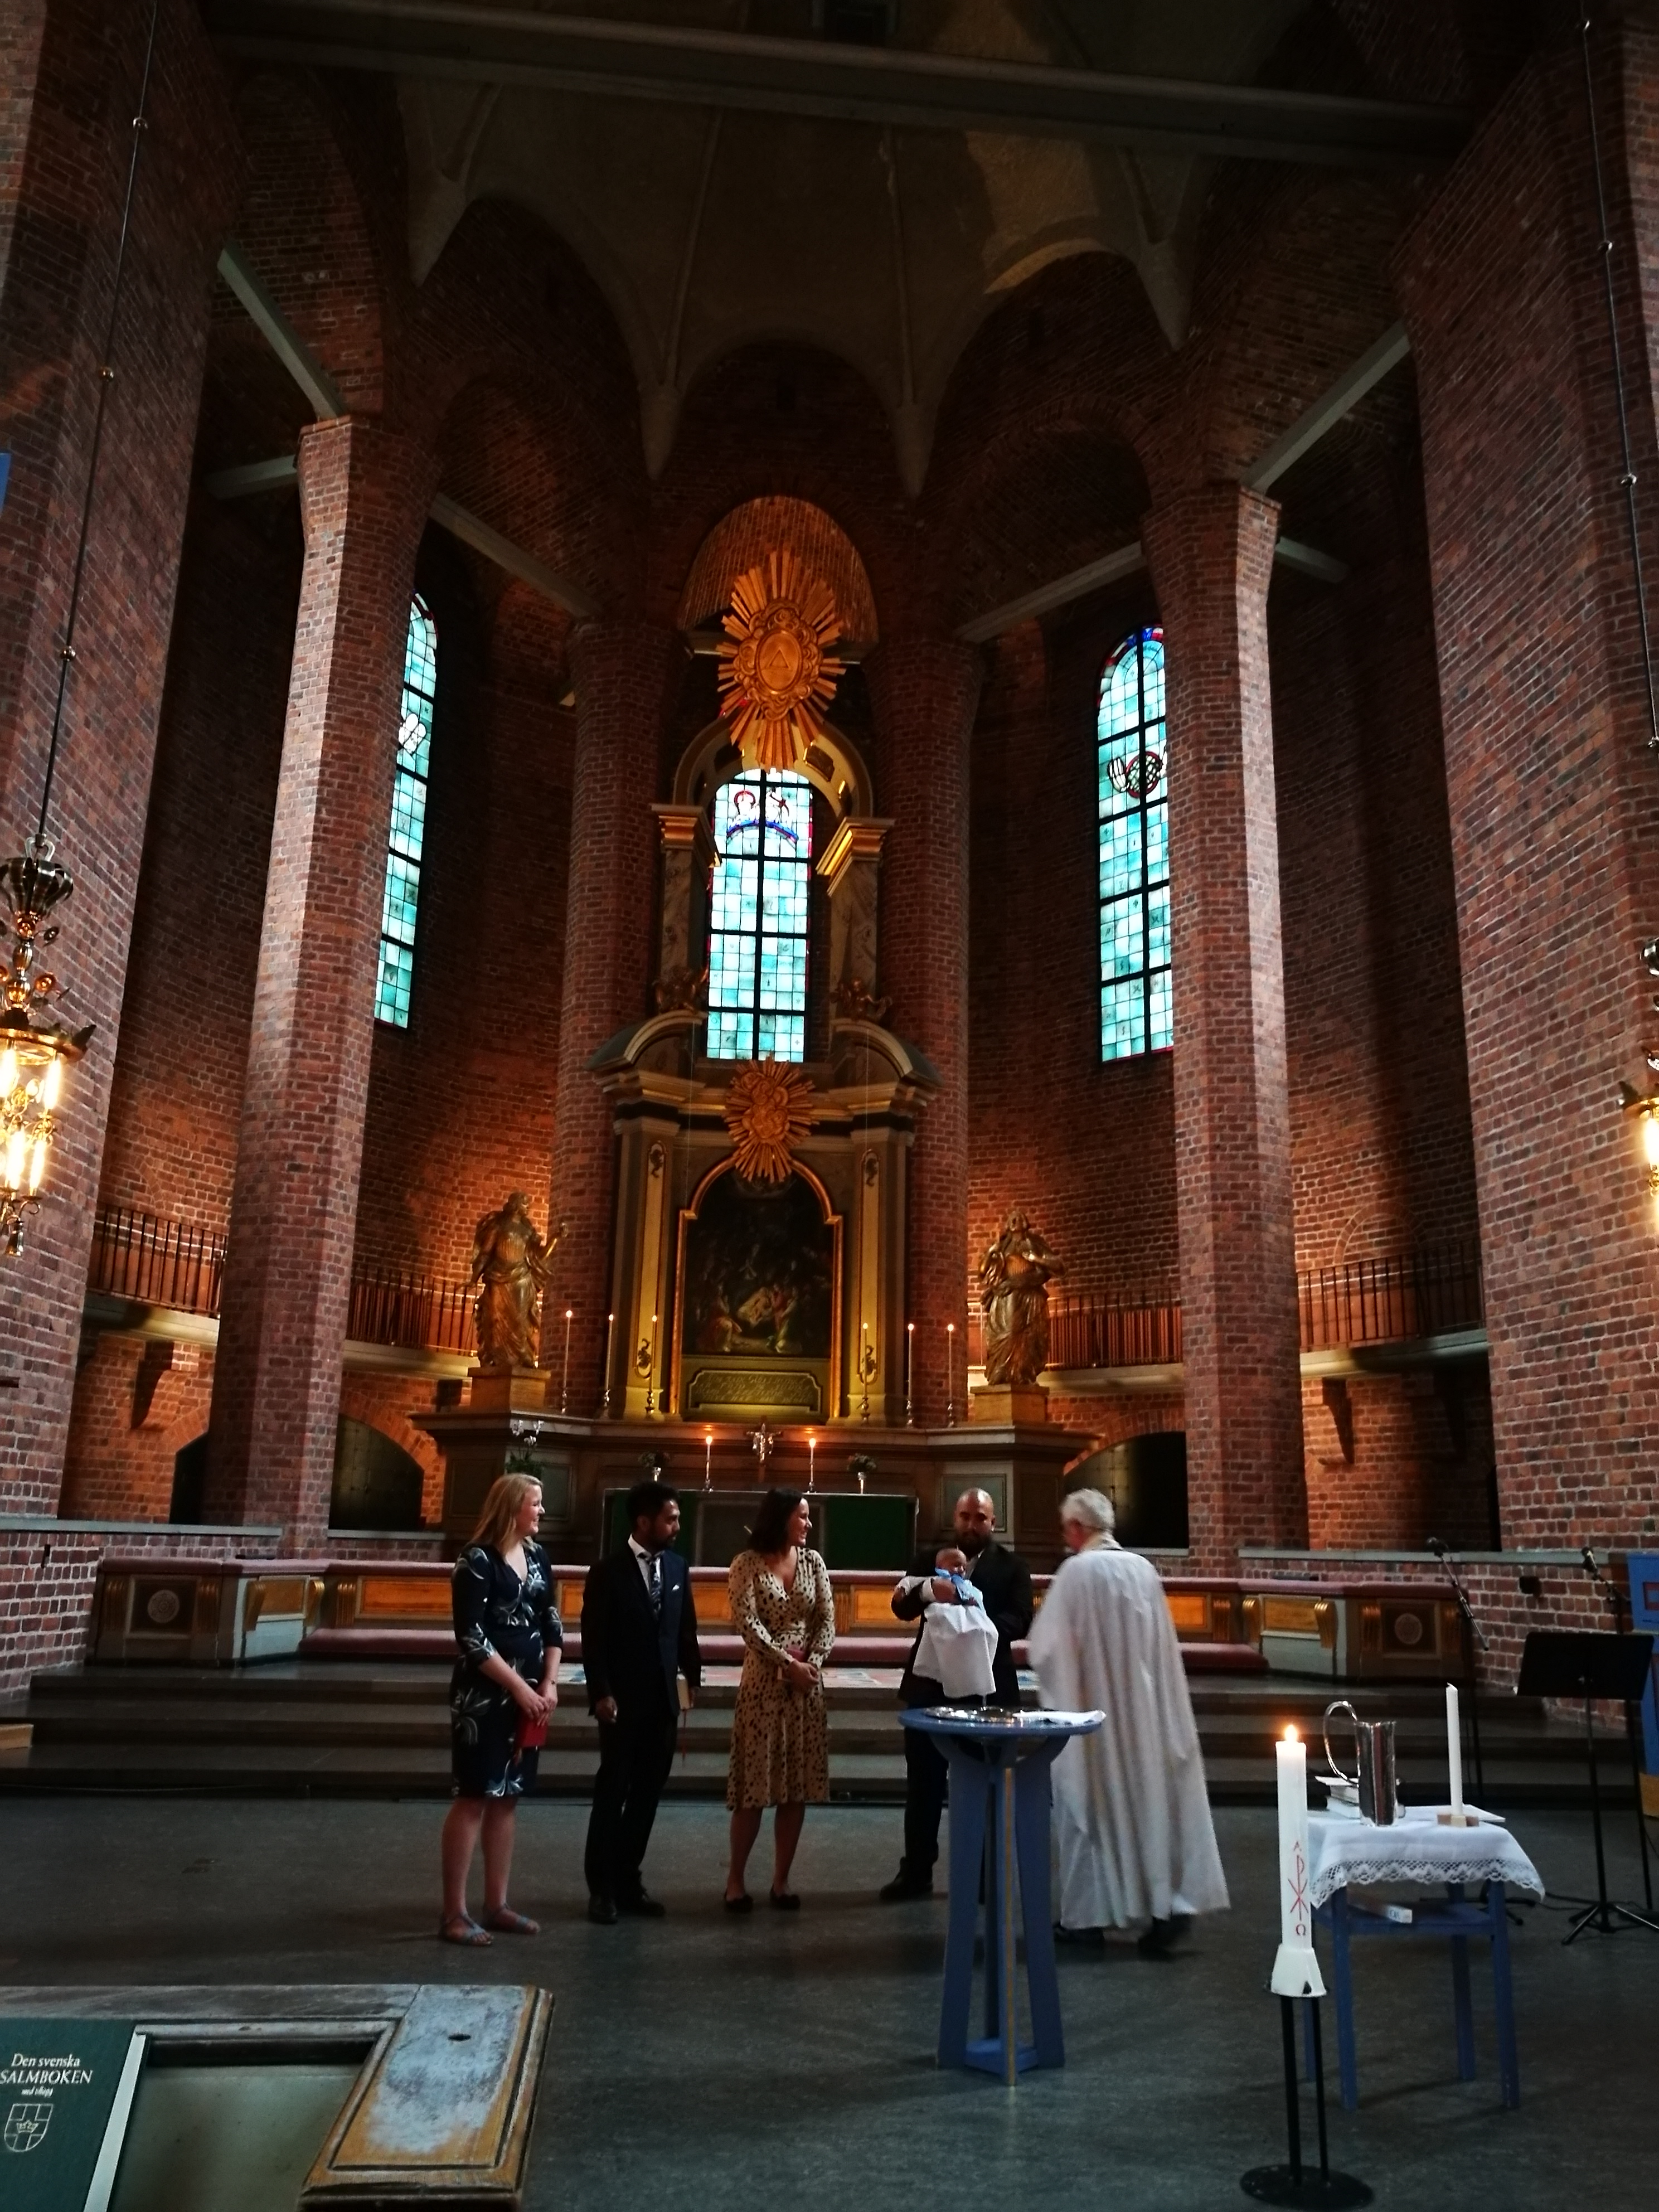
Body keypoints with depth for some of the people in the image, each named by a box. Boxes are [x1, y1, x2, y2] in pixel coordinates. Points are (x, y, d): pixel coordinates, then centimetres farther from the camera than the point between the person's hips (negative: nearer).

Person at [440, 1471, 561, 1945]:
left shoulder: (537, 1556, 8)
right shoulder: (478, 1560, -12)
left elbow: (551, 1622, 11)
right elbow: (471, 1637, -16)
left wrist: (549, 1683, -2)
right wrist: (519, 1687, -15)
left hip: (529, 1695, 7)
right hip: (485, 1695, -7)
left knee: (506, 1797, 11)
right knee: (474, 1797, -3)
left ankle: (496, 1904, 20)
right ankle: (454, 1912, 5)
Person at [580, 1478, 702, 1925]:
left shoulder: (677, 1567, 5)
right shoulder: (607, 1571, -9)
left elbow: (686, 1629, 12)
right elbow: (593, 1639, -9)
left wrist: (693, 1677, 7)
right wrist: (601, 1693, -13)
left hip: (664, 1700, 5)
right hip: (623, 1701, -5)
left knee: (647, 1794, 10)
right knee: (612, 1792, 5)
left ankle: (628, 1879, 22)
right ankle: (601, 1887, 16)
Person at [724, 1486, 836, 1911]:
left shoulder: (813, 1562, 7)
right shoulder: (747, 1565, -6)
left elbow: (827, 1620, 3)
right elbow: (748, 1624, -13)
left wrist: (812, 1662, -12)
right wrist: (787, 1664, -17)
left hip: (807, 1683, 4)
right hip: (763, 1683, -4)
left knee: (798, 1787, 6)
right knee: (754, 1785, -1)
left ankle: (781, 1880, 16)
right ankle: (735, 1879, 12)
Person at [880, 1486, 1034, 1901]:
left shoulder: (1012, 1566, 2)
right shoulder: (929, 1558, 7)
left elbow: (1020, 1619, -10)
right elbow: (901, 1606, -4)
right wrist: (927, 1591, -26)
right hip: (930, 1682, 1)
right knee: (923, 1781, 7)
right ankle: (916, 1871, 17)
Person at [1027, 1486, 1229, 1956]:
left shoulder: (1077, 1571, -14)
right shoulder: (1144, 1569, 2)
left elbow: (1045, 1647, -11)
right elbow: (1163, 1649, 8)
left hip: (1091, 1712, -4)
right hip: (1144, 1709, 4)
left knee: (1091, 1805, 7)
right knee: (1150, 1800, 10)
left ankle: (1085, 1916, 16)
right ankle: (1171, 1902, 1)